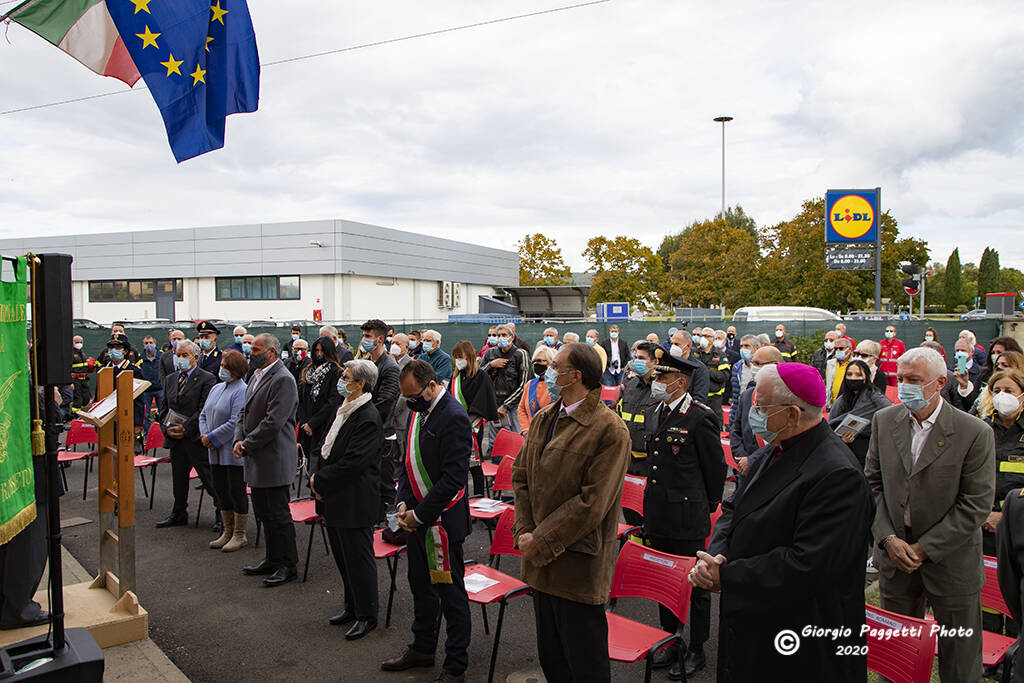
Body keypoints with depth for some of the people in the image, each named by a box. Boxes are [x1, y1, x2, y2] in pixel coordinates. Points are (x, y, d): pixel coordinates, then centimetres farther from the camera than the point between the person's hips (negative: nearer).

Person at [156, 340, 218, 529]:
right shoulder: (170, 379, 14)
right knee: (178, 479, 18)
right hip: (175, 439, 7)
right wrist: (167, 428, -3)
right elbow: (163, 408, 13)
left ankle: (221, 515, 8)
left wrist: (185, 428, -16)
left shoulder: (207, 379, -7)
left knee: (209, 479, -2)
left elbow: (205, 410, -14)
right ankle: (179, 514, 32)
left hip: (197, 438, -6)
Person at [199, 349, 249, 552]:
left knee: (236, 491, 0)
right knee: (221, 491, 14)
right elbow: (204, 414, 17)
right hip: (216, 452, 8)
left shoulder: (242, 391, -14)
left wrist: (212, 438, -14)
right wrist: (204, 435, 0)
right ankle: (227, 533, 26)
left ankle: (239, 535, 12)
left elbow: (235, 422, -20)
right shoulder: (216, 388, 14)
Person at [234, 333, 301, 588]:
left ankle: (288, 566, 11)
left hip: (274, 460, -9)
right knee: (263, 513, 18)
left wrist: (247, 445, -14)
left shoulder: (283, 380, -17)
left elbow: (273, 422, -22)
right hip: (257, 461, 10)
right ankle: (273, 559, 31)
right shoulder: (256, 376, 14)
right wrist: (238, 440, 1)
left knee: (278, 515, -1)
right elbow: (245, 412, 16)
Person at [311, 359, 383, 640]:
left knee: (358, 557, 3)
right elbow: (328, 450, 16)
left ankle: (367, 616, 19)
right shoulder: (345, 410, 10)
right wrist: (318, 478, 2)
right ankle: (352, 607, 35)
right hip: (336, 498, 9)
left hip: (354, 501, -9)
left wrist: (319, 481, -15)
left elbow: (352, 463, -24)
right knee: (342, 555, 19)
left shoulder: (368, 418, -20)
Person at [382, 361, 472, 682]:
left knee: (451, 593, 5)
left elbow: (454, 477, -23)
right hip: (417, 518, 9)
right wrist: (404, 503, 2)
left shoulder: (453, 417, -20)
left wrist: (420, 514, -17)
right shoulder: (417, 412, 7)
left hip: (443, 519, -9)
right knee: (421, 585, 22)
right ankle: (422, 649, 41)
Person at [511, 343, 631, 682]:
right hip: (540, 563, 7)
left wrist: (541, 542, -17)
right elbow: (521, 476, 9)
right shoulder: (543, 419, 7)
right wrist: (524, 531, -3)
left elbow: (592, 503, -20)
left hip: (578, 566, -7)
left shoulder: (610, 430, -17)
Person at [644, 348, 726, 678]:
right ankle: (670, 640, 34)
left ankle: (696, 650, 25)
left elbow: (715, 467, -8)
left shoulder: (701, 417, -17)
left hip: (688, 517, -7)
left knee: (695, 583, 8)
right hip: (657, 514, 7)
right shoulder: (653, 412, 6)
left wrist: (709, 506, 3)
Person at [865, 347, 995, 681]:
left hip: (951, 562, -3)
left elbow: (976, 504, -13)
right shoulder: (884, 420, -2)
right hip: (895, 554, 3)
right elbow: (873, 483, 3)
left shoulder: (976, 433, -14)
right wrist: (888, 538, -7)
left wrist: (925, 548, -14)